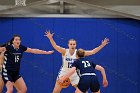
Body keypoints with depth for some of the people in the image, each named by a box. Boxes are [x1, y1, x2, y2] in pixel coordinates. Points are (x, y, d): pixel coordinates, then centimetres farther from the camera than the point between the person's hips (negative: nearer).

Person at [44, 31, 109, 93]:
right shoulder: (64, 51, -15)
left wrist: (102, 45, -21)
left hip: (74, 76, 1)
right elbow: (55, 47, -30)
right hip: (64, 74, -1)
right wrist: (50, 38, -47)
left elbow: (92, 52, -13)